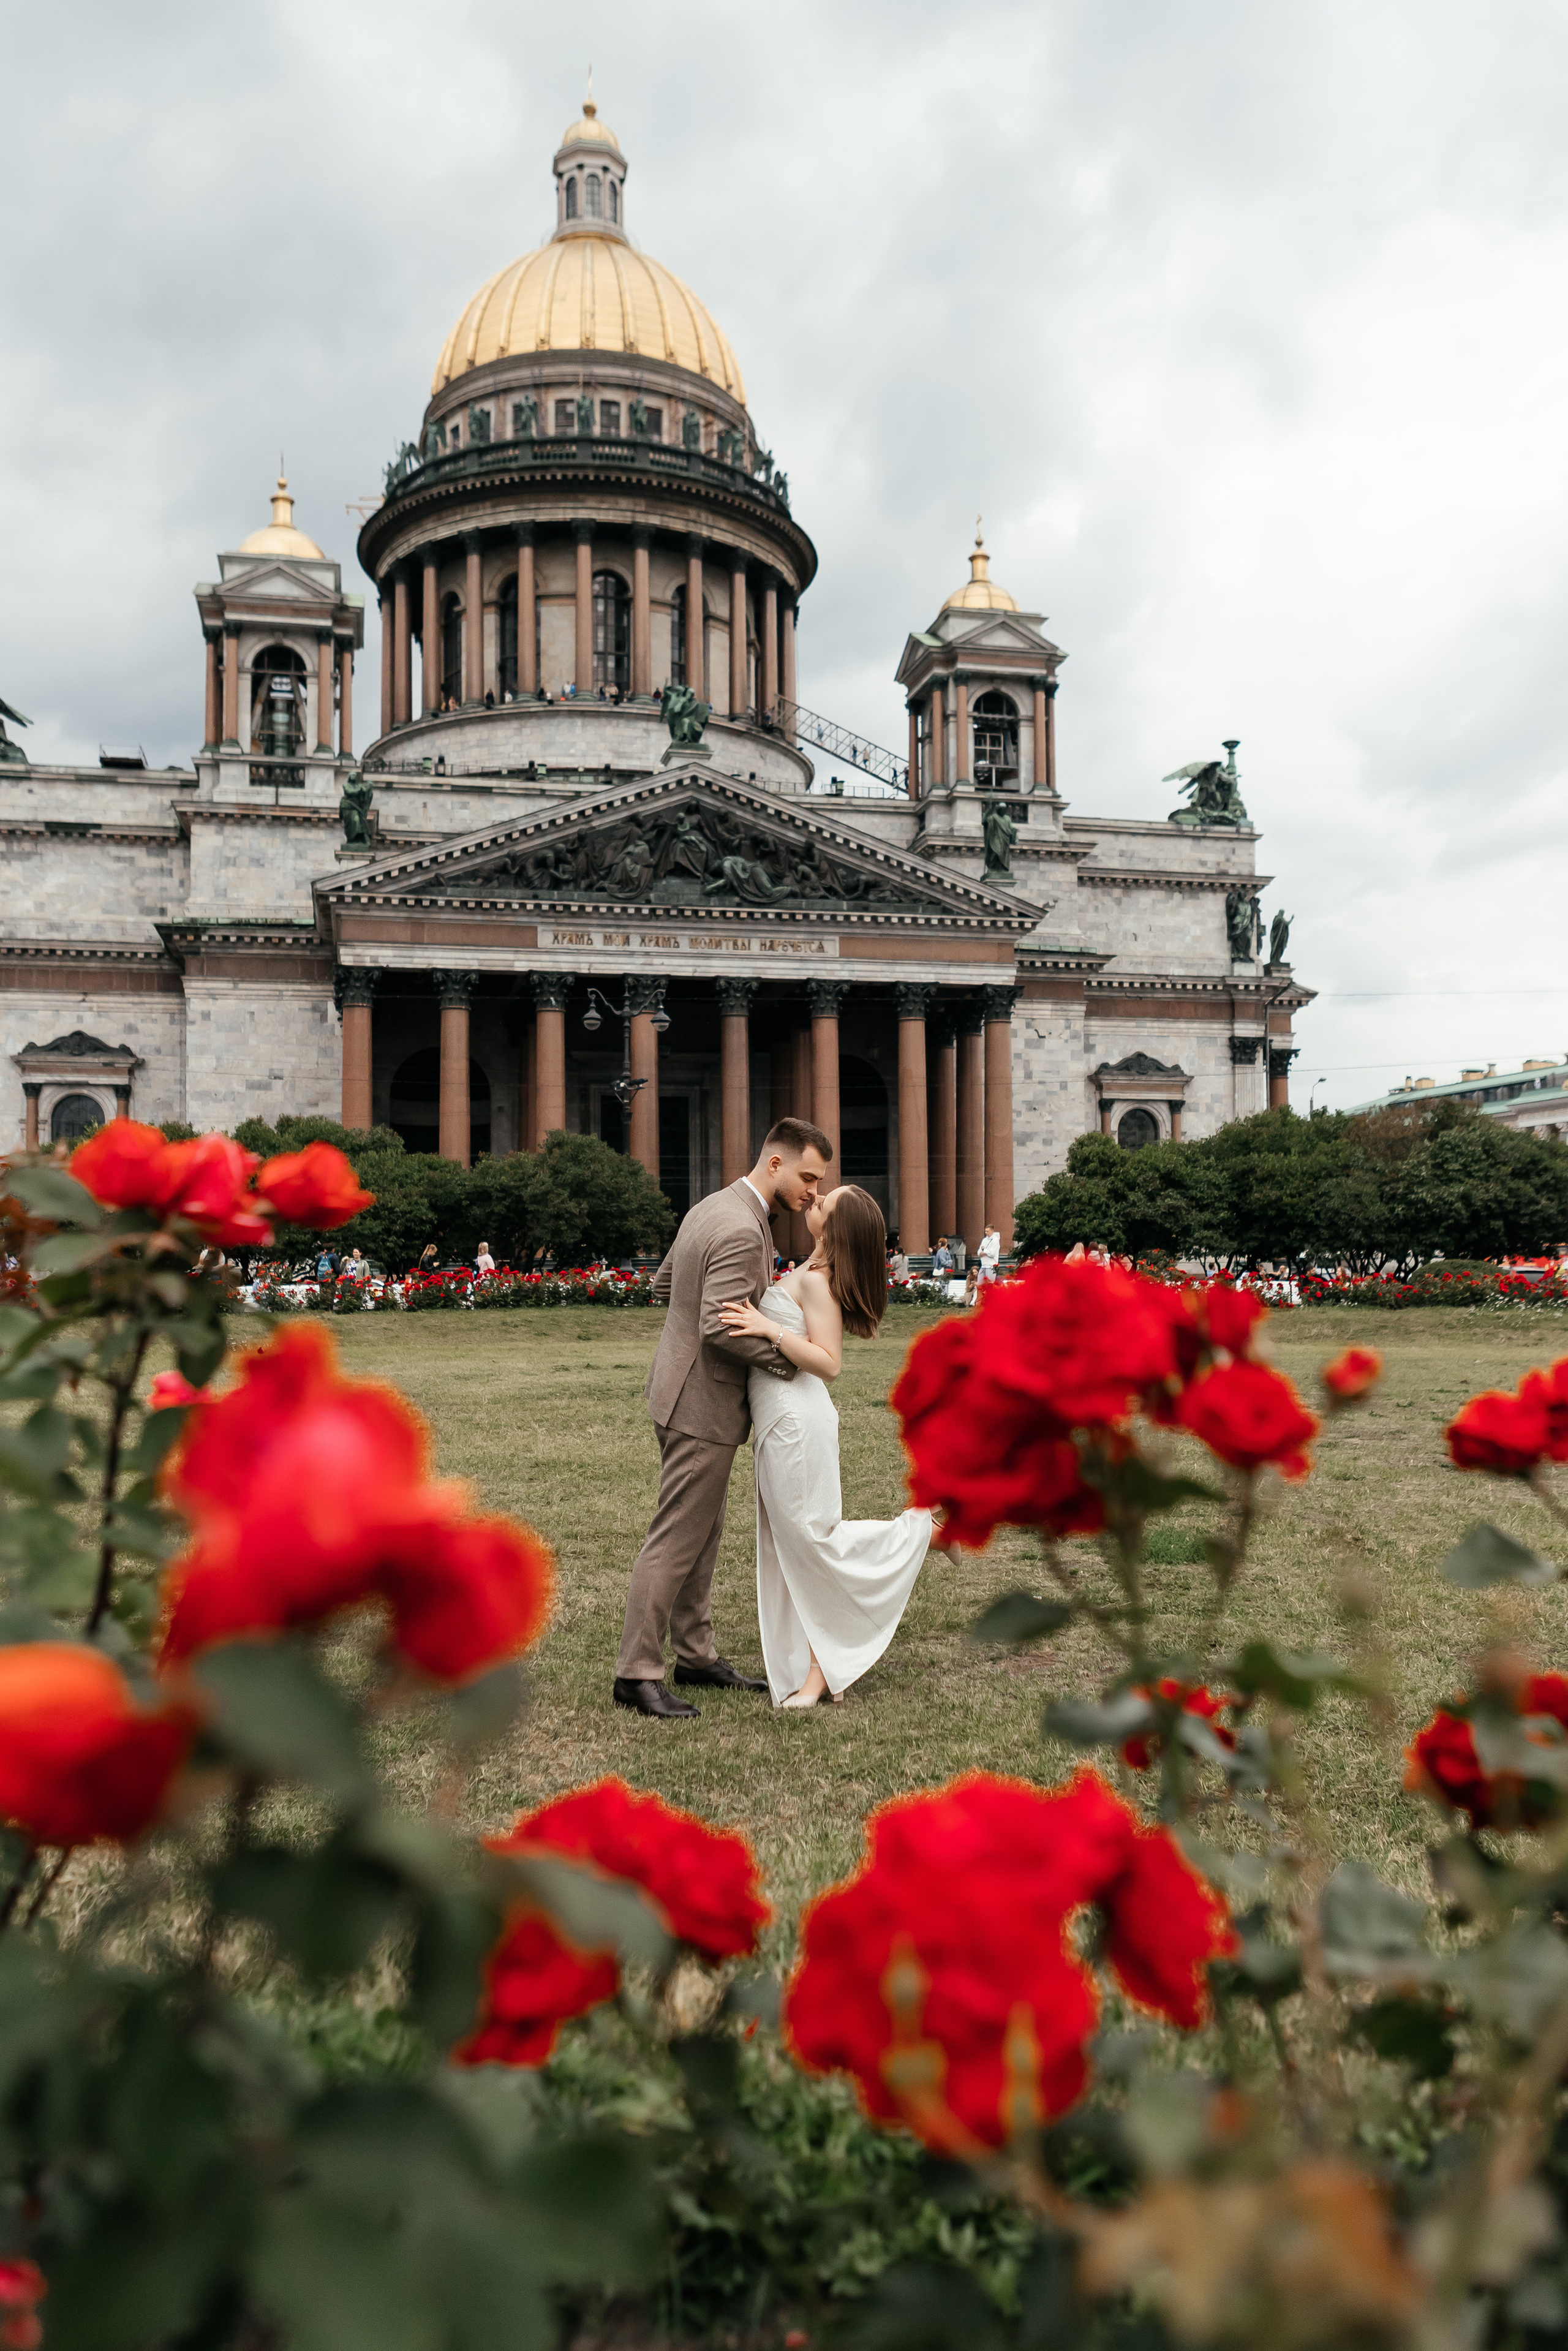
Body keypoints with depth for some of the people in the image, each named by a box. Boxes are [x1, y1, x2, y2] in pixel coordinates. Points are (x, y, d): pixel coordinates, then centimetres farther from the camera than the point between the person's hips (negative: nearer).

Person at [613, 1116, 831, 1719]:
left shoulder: (710, 1209, 9)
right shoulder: (741, 1231, -23)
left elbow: (663, 1285, 19)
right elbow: (722, 1326, -29)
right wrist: (794, 1358, -18)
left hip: (686, 1392, 10)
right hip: (704, 1405, -10)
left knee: (701, 1537, 17)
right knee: (675, 1540, -2)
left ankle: (695, 1655, 28)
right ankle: (636, 1673, 6)